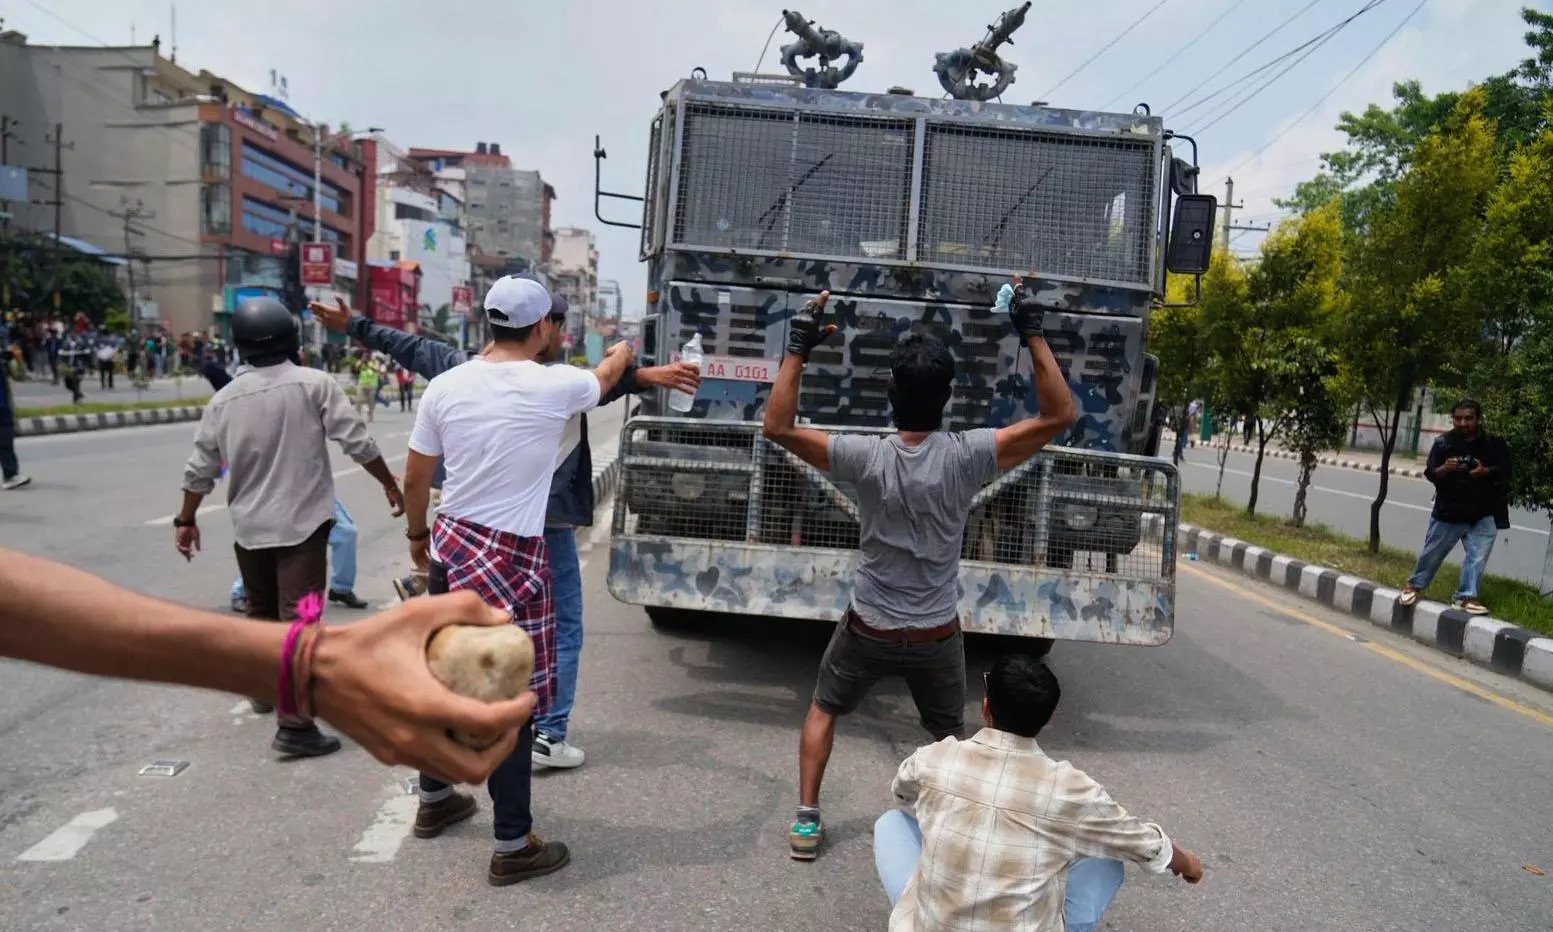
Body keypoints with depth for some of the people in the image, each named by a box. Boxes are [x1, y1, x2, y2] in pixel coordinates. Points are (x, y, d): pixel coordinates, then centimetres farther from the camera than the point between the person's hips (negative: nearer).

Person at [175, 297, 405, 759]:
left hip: (249, 526, 5)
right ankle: (295, 724, -9)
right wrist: (391, 484, 3)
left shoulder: (224, 398, 4)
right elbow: (357, 443, -10)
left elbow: (200, 469, 7)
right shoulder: (315, 384, -9)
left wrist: (186, 520, 20)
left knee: (261, 610, 23)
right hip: (302, 524, -5)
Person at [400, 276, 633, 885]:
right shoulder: (556, 386, -12)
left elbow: (414, 478, 8)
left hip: (449, 545, 6)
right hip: (509, 560, -6)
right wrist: (623, 353, 36)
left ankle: (434, 801, 42)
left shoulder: (445, 385, 0)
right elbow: (605, 377, 12)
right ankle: (513, 847, 14)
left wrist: (417, 535, 26)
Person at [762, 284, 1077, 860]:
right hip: (937, 635, 1)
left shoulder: (867, 457, -19)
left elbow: (777, 426, -14)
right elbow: (1058, 416, -13)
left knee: (823, 709, 24)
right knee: (949, 733, 25)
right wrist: (1033, 335, -14)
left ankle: (807, 821, 21)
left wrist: (798, 349, -14)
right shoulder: (967, 457, -19)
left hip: (868, 629, 0)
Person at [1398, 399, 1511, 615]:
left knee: (1478, 555, -5)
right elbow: (1430, 474, -3)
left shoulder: (1494, 443, 0)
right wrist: (1444, 469, -25)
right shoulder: (1443, 442, -2)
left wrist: (1486, 471, -17)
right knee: (1432, 551, 10)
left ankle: (1466, 595, 4)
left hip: (1482, 514, 0)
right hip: (1448, 510, 0)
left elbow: (1505, 471, 3)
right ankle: (1415, 584, 29)